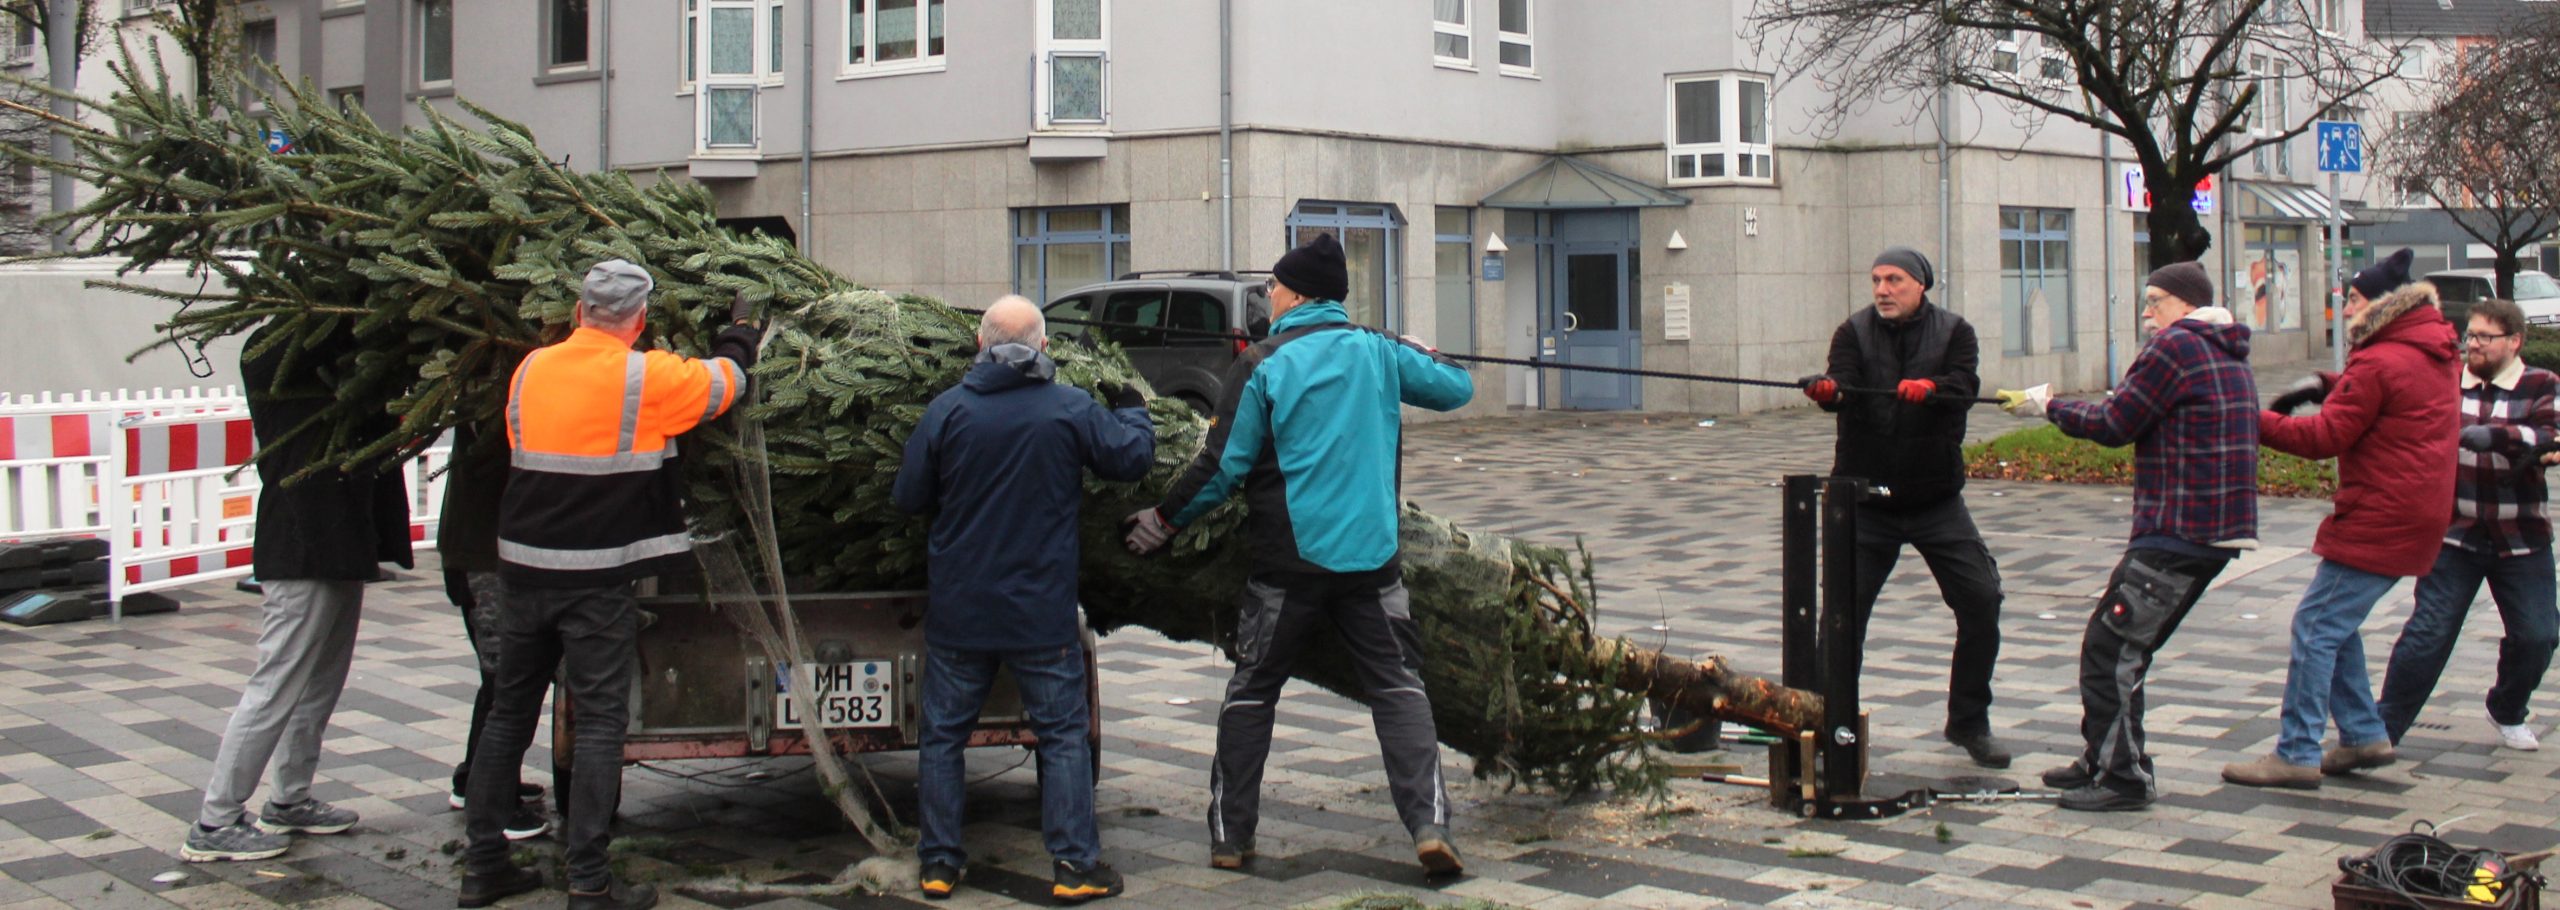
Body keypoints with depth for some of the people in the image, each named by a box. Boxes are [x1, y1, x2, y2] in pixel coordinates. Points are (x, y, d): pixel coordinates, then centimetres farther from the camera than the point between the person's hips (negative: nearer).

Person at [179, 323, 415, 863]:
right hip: (302, 552, -9)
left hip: (340, 547, 9)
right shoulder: (273, 350, -12)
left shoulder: (338, 352, 14)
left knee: (322, 684, 17)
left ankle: (288, 803, 29)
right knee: (277, 687, -6)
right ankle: (214, 825, 3)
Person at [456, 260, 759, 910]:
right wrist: (739, 340, 27)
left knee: (509, 714, 14)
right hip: (598, 579, -5)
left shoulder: (530, 370, 5)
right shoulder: (648, 378, -9)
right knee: (599, 722, 0)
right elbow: (726, 381, 5)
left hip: (525, 569, 5)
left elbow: (524, 455, 15)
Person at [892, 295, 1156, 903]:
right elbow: (1133, 458, 2)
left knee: (943, 733, 12)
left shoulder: (948, 410, -5)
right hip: (1043, 613, -1)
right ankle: (1074, 865, 6)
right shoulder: (1071, 409, -7)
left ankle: (937, 862, 15)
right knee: (1063, 734, 7)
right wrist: (1133, 413, 21)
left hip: (958, 609, 1)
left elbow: (908, 499, 0)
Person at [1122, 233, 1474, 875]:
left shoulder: (1262, 365, -5)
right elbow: (1457, 388, 14)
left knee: (1252, 690, 12)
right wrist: (1420, 352, 34)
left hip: (1288, 559, -2)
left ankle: (1229, 835, 16)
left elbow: (1223, 466, -7)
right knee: (1397, 684, 7)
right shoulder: (1378, 351, 3)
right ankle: (1429, 825, -7)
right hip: (1371, 555, 2)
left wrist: (1163, 522, 6)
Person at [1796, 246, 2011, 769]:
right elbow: (1842, 384, -17)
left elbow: (1964, 387, -16)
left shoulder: (1954, 332, 2)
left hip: (1937, 499, 1)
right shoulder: (1856, 332, 1)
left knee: (1981, 601, -3)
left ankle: (1969, 722, 13)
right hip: (1866, 499, -1)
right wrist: (1826, 389, -40)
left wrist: (1928, 389, -38)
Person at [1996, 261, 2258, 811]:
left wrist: (2050, 408, 2)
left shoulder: (2176, 345, -11)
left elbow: (2115, 425, -12)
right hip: (2220, 531, 10)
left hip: (2179, 533, -10)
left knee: (2110, 648, -5)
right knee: (2127, 648, 17)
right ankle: (2102, 760, 24)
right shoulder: (2229, 356, 19)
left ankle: (2124, 779, -2)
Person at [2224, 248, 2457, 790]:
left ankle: (2296, 755, -8)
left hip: (2378, 518, -10)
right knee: (2336, 625, 18)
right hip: (2414, 515, 10)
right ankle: (2365, 736, 20)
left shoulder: (2380, 364, -15)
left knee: (2316, 627, -8)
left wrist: (2257, 422, -10)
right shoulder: (2433, 358, 14)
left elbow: (2323, 438, -17)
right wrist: (2333, 390, 4)